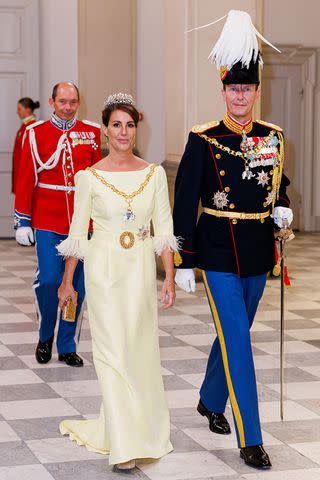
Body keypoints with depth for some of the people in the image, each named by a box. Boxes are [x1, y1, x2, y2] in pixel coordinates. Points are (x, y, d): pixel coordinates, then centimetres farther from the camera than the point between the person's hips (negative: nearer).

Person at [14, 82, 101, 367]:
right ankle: (45, 336, 14)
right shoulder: (36, 133, 1)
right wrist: (23, 222, -3)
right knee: (48, 280, -10)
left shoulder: (91, 133, 5)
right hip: (48, 222, -2)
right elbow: (26, 180, 1)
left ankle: (67, 346, 17)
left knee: (78, 286, 4)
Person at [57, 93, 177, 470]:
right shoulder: (89, 177, -3)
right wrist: (67, 281, 6)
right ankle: (124, 446, -3)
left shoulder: (154, 174, 2)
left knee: (140, 350, 10)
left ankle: (142, 425, 33)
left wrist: (169, 278, -2)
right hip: (104, 269, -2)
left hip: (141, 269, 2)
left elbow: (164, 230, 3)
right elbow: (77, 233, 3)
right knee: (113, 351, -6)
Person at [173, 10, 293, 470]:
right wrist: (183, 262, -9)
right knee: (237, 338, -8)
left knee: (234, 334, 18)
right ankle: (250, 441, -6)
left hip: (257, 253, 5)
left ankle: (211, 402, 42)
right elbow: (185, 202, -7)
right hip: (219, 253, -5)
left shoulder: (272, 137, 5)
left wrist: (282, 209, -3)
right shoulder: (203, 139, -8)